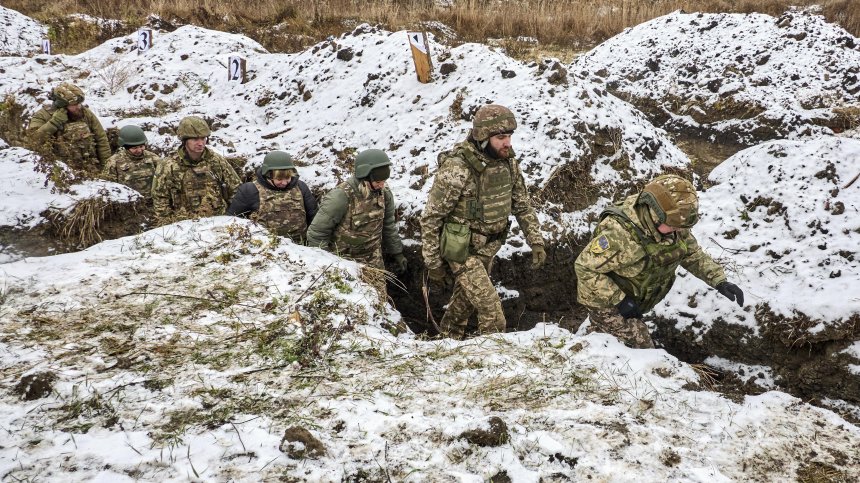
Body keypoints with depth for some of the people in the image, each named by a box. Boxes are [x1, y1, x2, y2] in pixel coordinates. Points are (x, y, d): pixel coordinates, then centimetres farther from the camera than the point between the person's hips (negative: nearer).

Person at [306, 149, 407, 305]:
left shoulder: (384, 194, -5)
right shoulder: (341, 196, -25)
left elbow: (388, 226, 12)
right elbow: (317, 232, -18)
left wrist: (397, 254, 16)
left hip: (373, 260, 5)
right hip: (344, 260, -5)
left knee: (379, 302, 4)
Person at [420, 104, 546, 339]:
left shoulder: (508, 162, -6)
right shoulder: (456, 169, -27)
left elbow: (522, 204, 8)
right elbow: (430, 219, -18)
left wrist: (536, 241, 2)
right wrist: (433, 263, -13)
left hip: (488, 247, 7)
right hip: (462, 249, -7)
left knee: (465, 300, 23)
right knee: (490, 307, -10)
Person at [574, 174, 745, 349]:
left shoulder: (673, 227, -16)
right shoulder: (619, 233, -39)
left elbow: (693, 254, 0)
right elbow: (585, 268, -32)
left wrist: (720, 281, -14)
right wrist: (619, 300, -31)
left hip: (630, 300, 7)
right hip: (606, 300, -7)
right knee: (641, 349, -11)